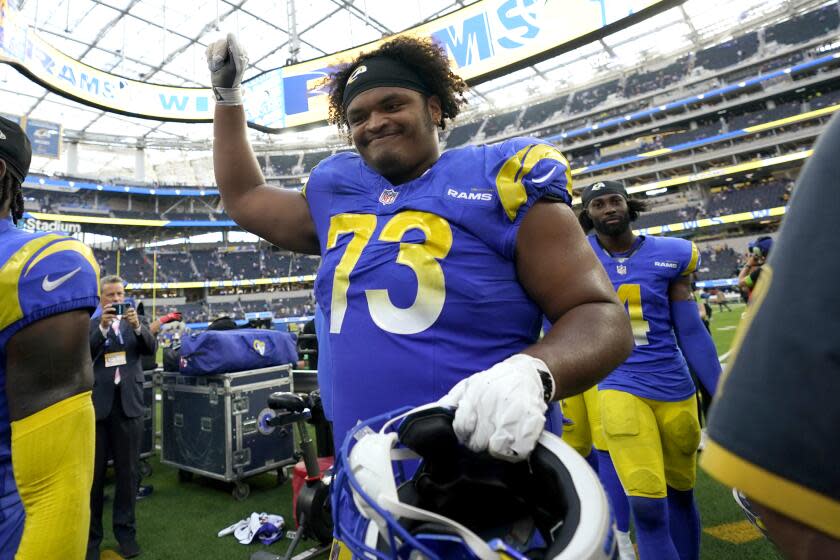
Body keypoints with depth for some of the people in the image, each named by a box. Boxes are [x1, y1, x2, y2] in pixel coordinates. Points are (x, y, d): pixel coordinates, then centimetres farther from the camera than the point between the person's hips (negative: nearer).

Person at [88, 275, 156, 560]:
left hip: (128, 403, 1)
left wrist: (137, 325, -23)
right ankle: (91, 533, 23)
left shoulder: (134, 322, 7)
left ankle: (125, 530, 23)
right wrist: (102, 327, -21)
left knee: (128, 471, 10)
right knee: (93, 473, 9)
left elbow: (150, 348, -6)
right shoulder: (89, 324, 2)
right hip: (96, 403, -1)